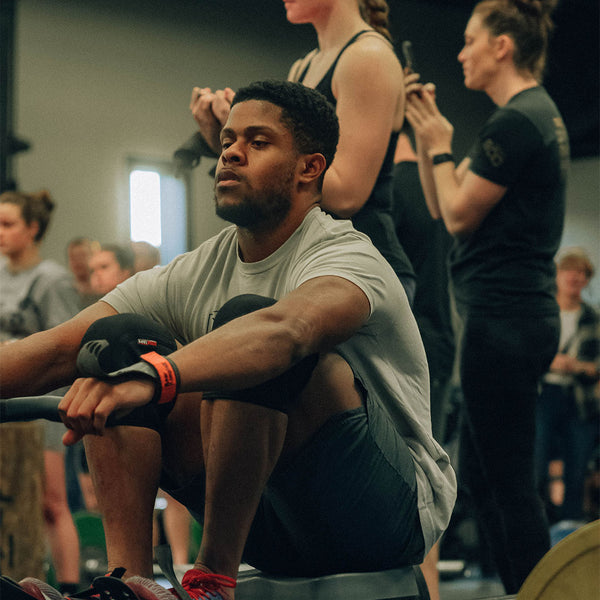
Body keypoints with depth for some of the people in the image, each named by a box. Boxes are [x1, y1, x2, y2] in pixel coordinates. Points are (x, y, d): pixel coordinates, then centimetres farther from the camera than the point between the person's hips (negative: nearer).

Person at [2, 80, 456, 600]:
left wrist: (153, 376, -59)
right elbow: (59, 350, -8)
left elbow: (286, 330, -42)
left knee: (246, 317, -29)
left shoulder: (347, 256, -16)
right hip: (279, 520, 7)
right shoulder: (193, 277, 5)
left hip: (393, 513, -7)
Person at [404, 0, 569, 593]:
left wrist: (439, 146, 1)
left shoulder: (515, 122, -15)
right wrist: (427, 131, 14)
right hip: (521, 315, 11)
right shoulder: (537, 114, 18)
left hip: (503, 316, -11)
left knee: (508, 482, -7)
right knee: (479, 475, 15)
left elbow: (460, 214, -12)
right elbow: (439, 205, 20)